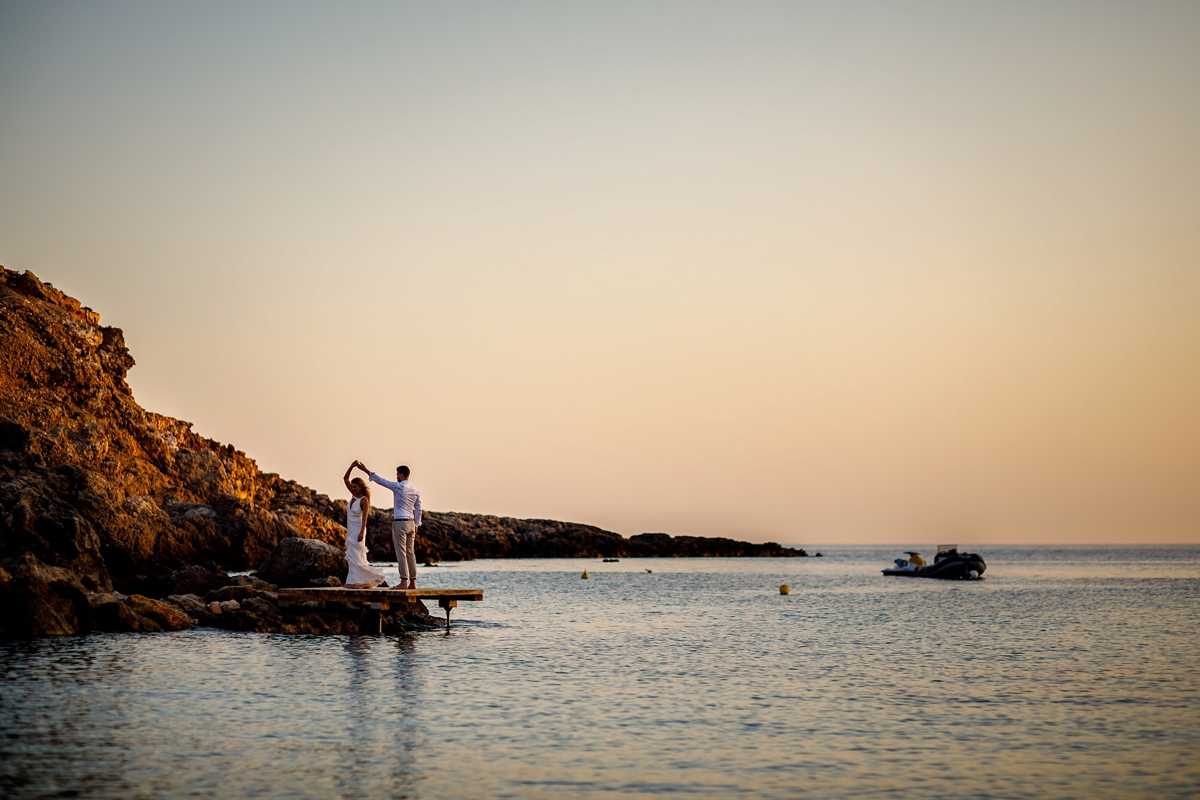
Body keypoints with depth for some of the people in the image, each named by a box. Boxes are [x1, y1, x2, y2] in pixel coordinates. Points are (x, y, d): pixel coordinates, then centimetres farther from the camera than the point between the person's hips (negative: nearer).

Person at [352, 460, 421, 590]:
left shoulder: (398, 486, -8)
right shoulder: (415, 490, 10)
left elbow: (380, 480, -3)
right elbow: (418, 510, 12)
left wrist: (365, 469, 5)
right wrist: (416, 525, 19)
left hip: (399, 523, -7)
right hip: (411, 523, 7)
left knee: (401, 552, -7)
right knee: (410, 552, 8)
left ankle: (403, 582, -11)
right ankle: (412, 582, 8)